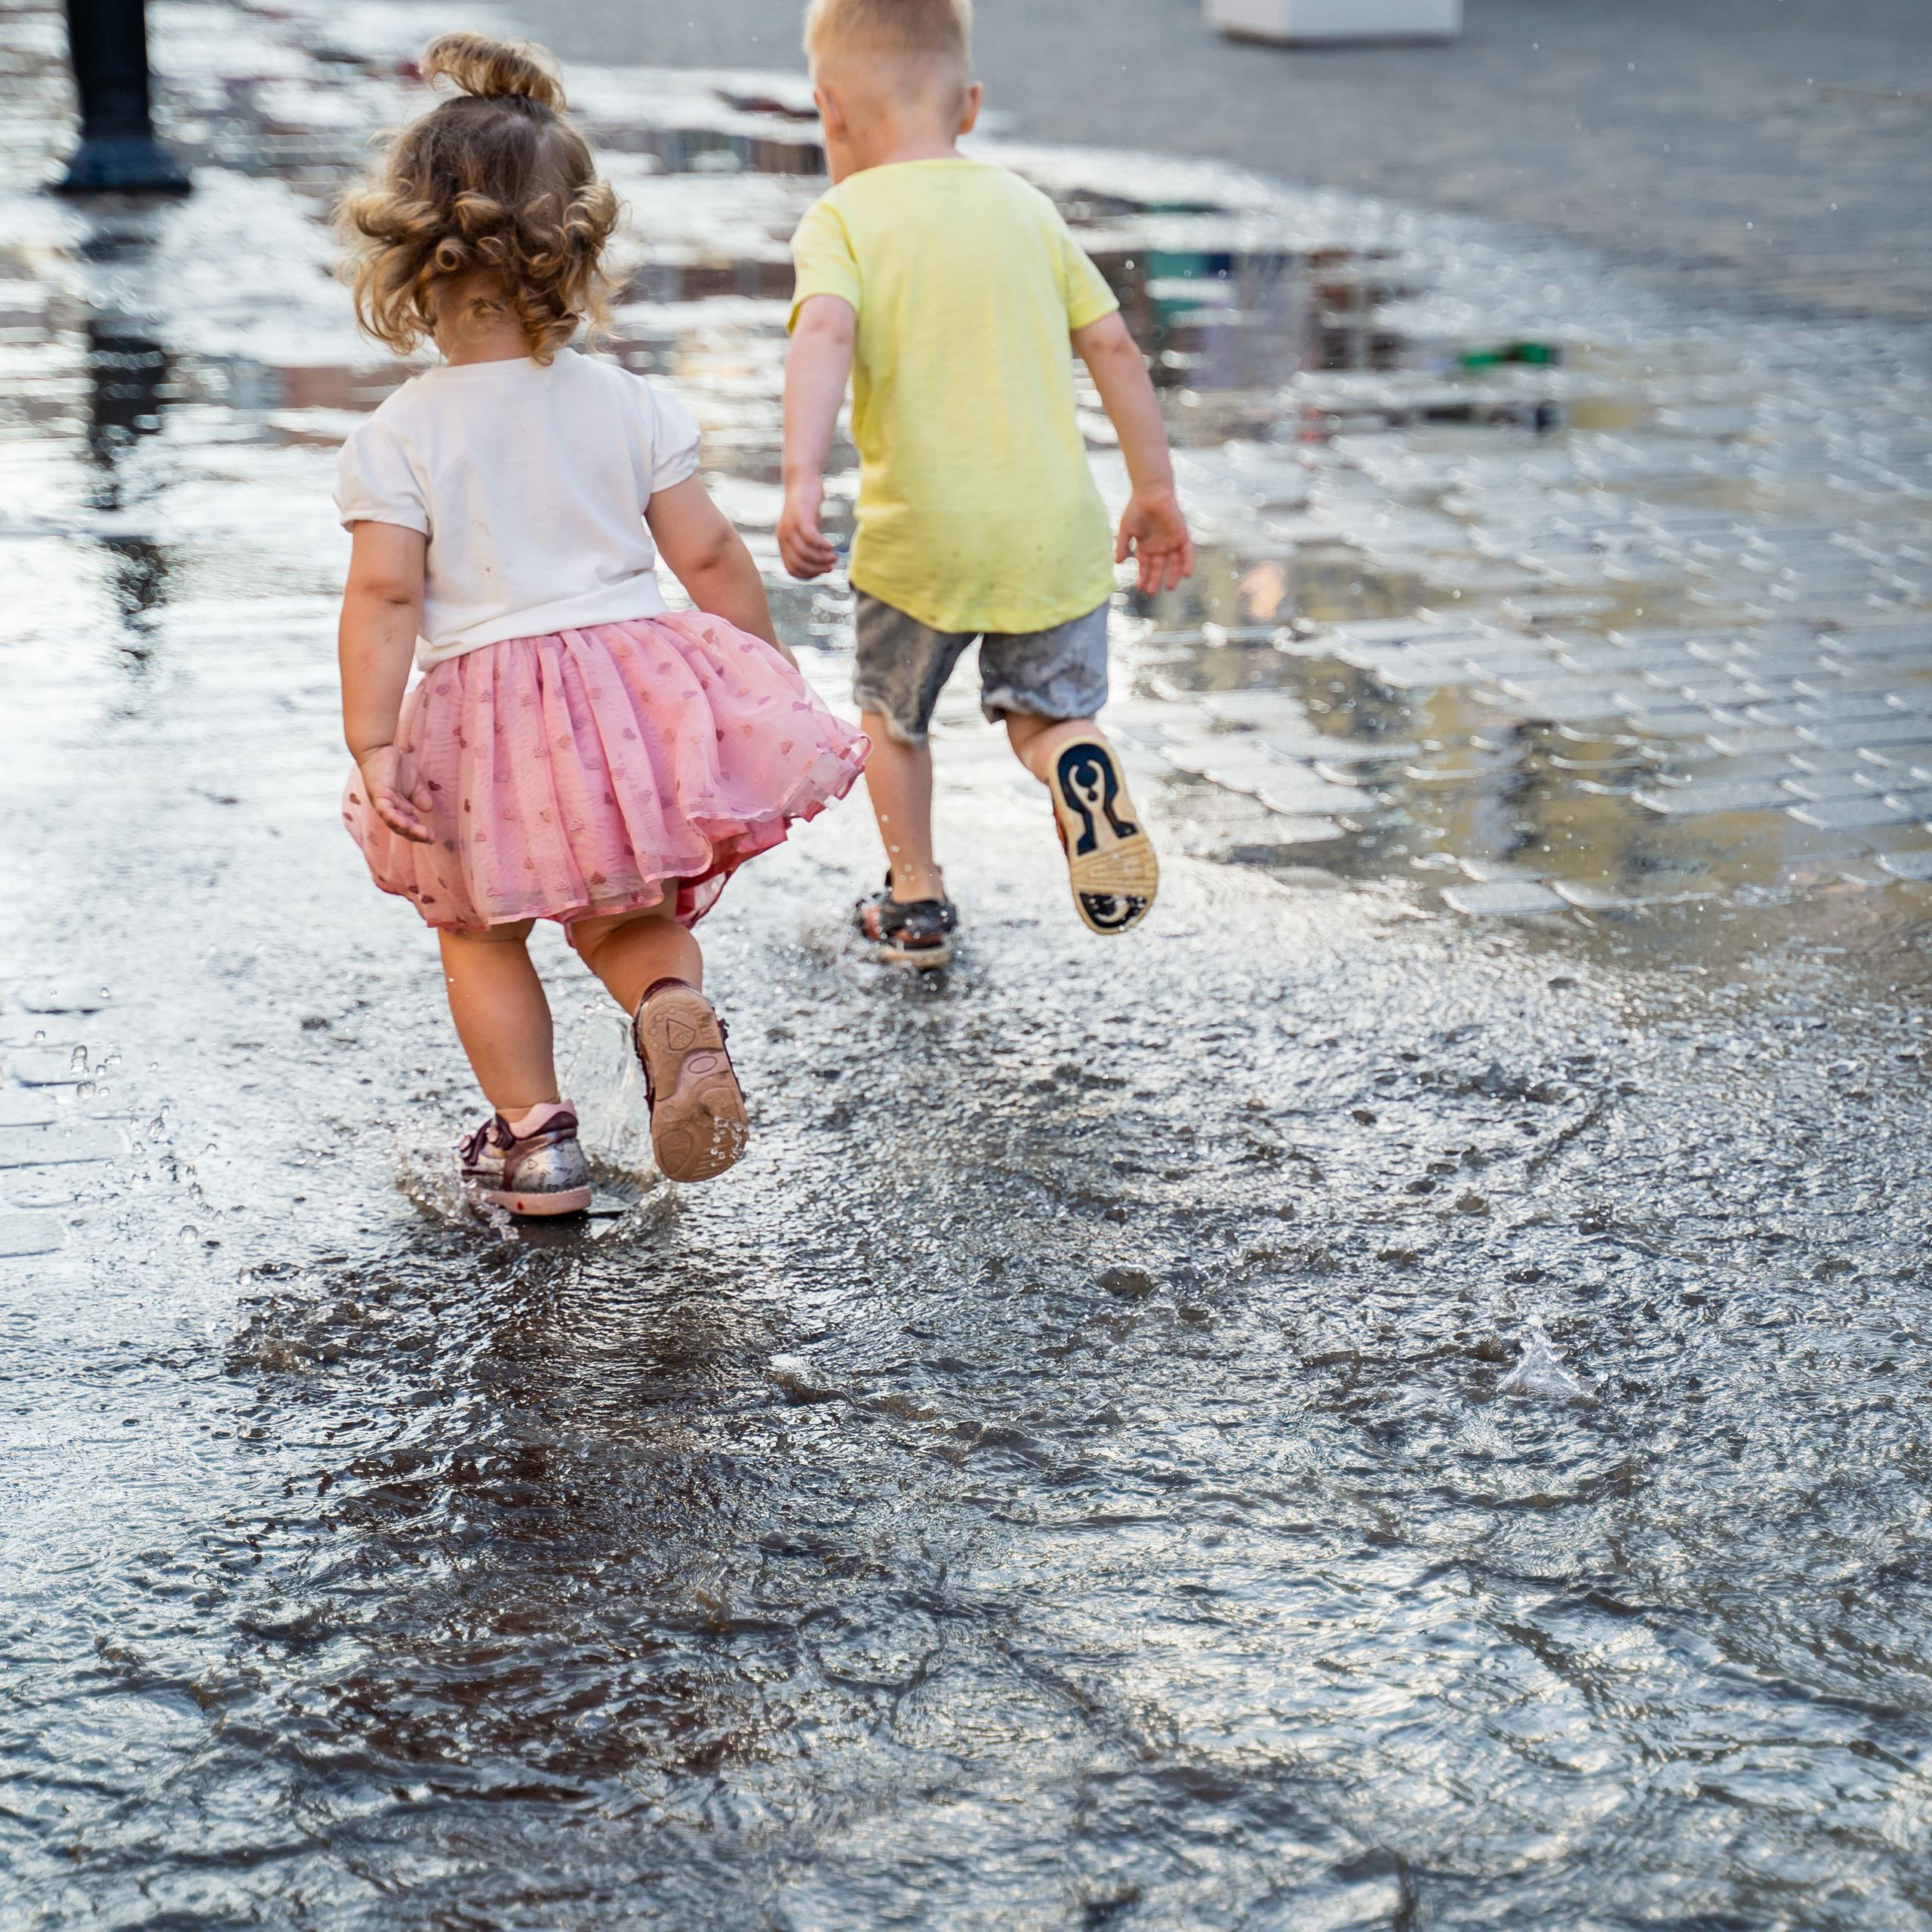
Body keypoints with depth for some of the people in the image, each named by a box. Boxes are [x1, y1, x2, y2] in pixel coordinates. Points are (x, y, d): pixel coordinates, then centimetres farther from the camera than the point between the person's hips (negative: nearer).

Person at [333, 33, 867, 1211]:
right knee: (631, 915, 21)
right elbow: (709, 560, 2)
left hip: (485, 709, -2)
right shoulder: (630, 406, 0)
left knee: (480, 932, 20)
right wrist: (768, 682, 14)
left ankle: (532, 1134, 18)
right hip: (635, 685, 2)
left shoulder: (400, 437, -7)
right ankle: (676, 1005, -10)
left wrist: (371, 746, -10)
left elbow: (385, 598, -12)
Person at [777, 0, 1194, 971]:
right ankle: (1077, 765, -16)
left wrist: (801, 478, -32)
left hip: (920, 537, -2)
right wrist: (1155, 490, 17)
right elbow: (1114, 347, 10)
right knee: (1046, 712, 17)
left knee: (891, 711, 23)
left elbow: (825, 334, -23)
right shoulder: (1026, 206, 10)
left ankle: (916, 901, 28)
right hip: (1054, 528, 3)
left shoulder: (842, 218, -3)